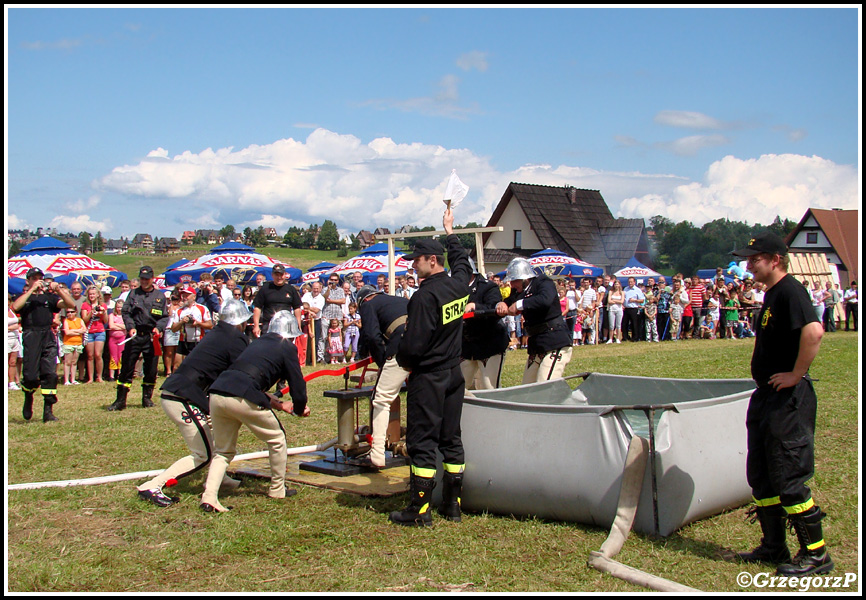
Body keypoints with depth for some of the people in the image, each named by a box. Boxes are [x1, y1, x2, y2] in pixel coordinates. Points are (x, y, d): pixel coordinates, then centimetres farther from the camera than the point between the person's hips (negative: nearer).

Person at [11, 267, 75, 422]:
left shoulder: (49, 297, 18)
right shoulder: (23, 297, 13)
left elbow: (71, 304, 6)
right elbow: (15, 307, -11)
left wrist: (59, 289, -6)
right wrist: (32, 290, -9)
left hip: (48, 337, 2)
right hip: (31, 337, -2)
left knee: (50, 374, -5)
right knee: (30, 375, -6)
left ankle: (48, 411, -3)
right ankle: (28, 398, 26)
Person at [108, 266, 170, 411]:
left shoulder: (160, 296, 10)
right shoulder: (133, 294, 11)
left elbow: (165, 316, 8)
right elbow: (126, 312, 5)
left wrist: (158, 328, -10)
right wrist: (130, 327, -12)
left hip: (151, 337, 0)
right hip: (134, 335, 0)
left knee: (151, 369, 4)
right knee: (126, 367, -2)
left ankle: (147, 398, 19)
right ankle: (120, 400, 2)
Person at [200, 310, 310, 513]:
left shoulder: (257, 343, 30)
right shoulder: (287, 348, 10)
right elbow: (297, 385, 7)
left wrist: (279, 404, 43)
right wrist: (299, 409, 27)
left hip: (217, 392, 6)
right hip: (242, 399, -6)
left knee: (223, 451, 21)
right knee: (277, 439, 18)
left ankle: (209, 497, 6)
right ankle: (277, 489, 28)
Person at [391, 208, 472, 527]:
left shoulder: (425, 296, -20)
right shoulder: (459, 285, 3)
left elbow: (412, 345, -22)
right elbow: (462, 261, 28)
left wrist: (403, 361, 0)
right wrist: (450, 231, 40)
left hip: (427, 378, -8)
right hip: (454, 374, 8)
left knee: (422, 442, -1)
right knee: (451, 439, 12)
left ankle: (419, 510, 3)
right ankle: (452, 504, 18)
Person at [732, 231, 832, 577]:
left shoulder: (790, 291, -17)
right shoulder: (771, 293, 15)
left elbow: (814, 331, -33)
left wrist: (797, 374, -24)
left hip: (789, 398, -11)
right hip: (766, 395, 11)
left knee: (789, 478, -5)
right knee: (761, 476, 15)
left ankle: (816, 554, 7)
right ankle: (774, 547, 26)